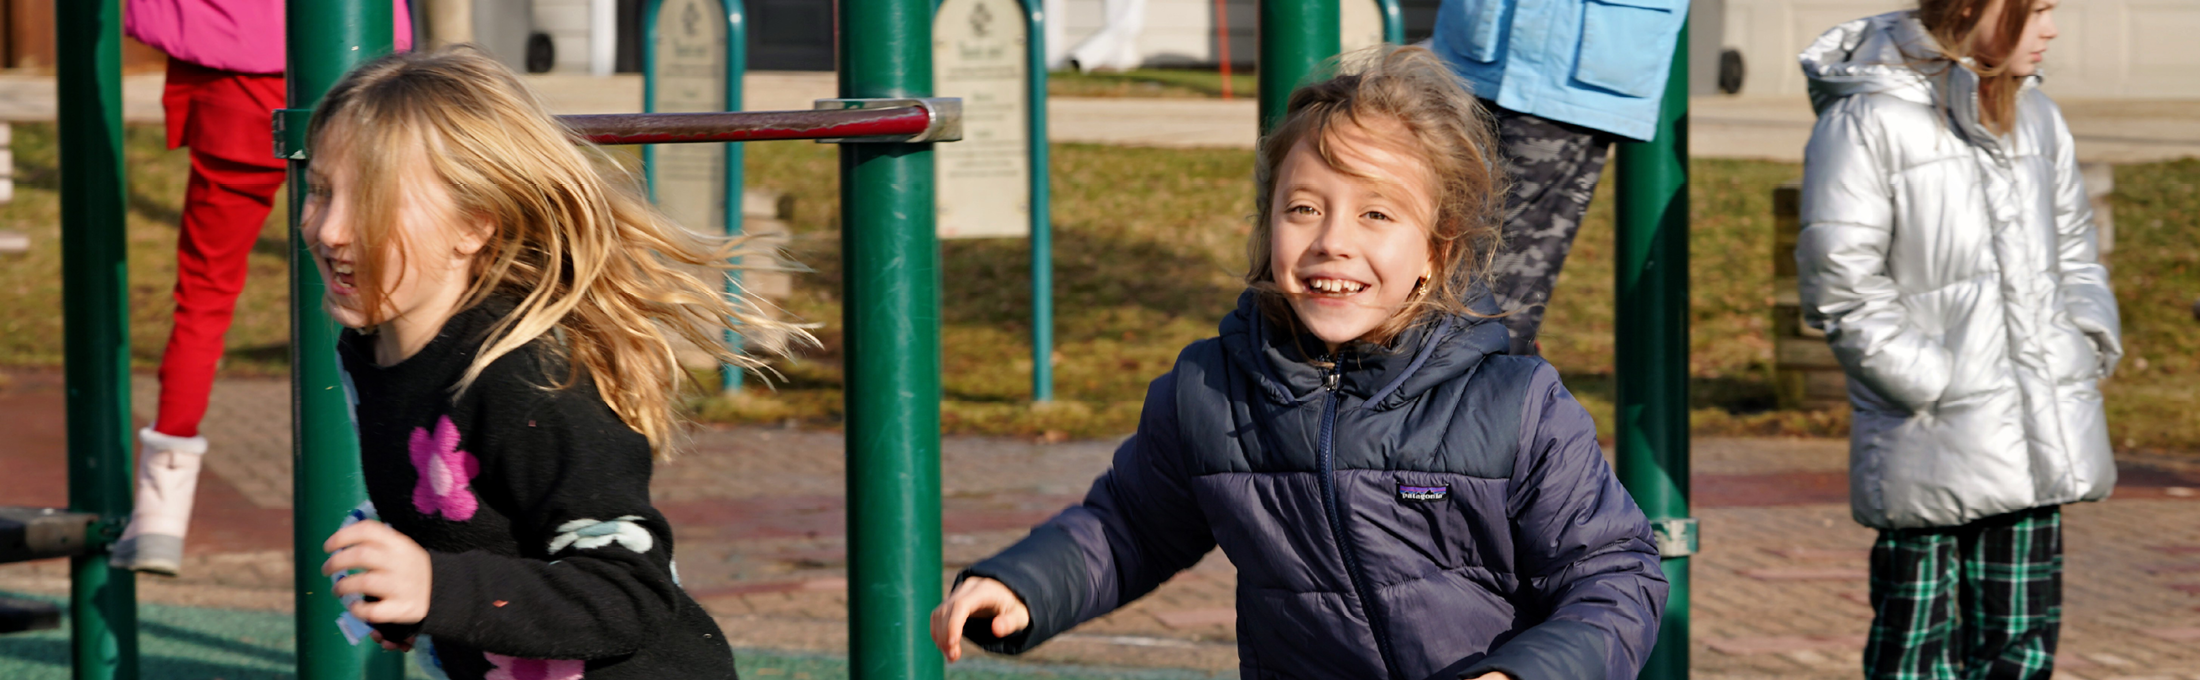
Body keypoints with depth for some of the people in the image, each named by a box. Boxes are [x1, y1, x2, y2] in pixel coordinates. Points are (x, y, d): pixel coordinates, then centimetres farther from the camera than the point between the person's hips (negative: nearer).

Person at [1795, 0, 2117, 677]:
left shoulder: (2034, 114, 13)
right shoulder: (1865, 120, -9)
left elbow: (2072, 248, 23)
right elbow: (1839, 286, -11)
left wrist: (2091, 345, 6)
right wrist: (1936, 384, -15)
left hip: (2037, 437, 6)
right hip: (1933, 445, -6)